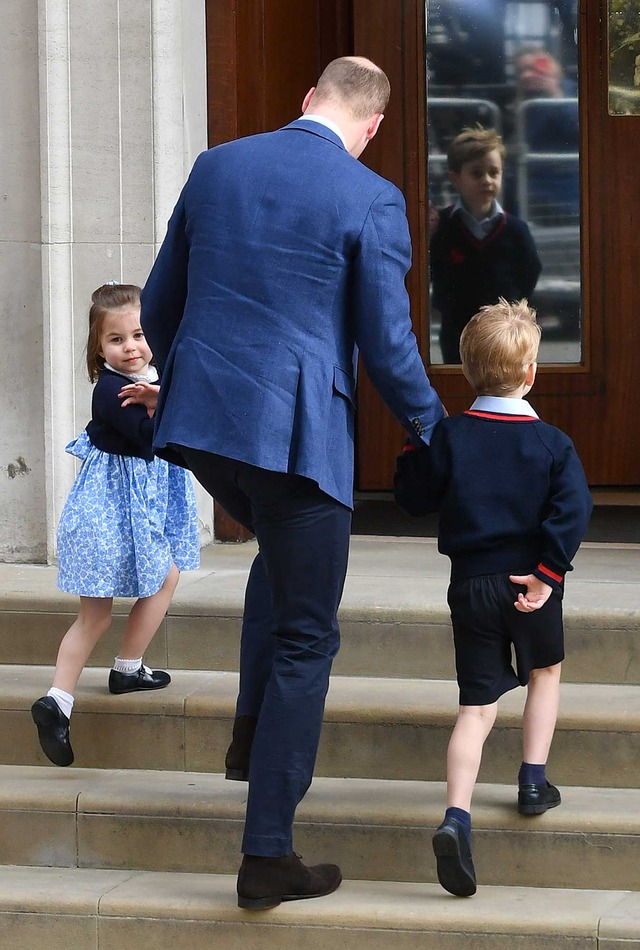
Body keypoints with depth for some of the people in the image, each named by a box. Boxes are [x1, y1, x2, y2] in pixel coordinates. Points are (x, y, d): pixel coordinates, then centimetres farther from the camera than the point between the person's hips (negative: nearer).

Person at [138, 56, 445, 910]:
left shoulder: (216, 168, 6)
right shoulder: (371, 200, -8)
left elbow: (159, 305, 14)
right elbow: (387, 347, -7)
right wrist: (432, 432, 11)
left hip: (200, 422, 5)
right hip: (298, 434, -5)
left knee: (282, 549, 35)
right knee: (305, 639, 7)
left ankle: (254, 732, 24)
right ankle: (267, 857, 7)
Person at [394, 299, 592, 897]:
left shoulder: (447, 437, -4)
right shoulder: (551, 443, -6)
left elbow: (413, 499, 0)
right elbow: (573, 510, -16)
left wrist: (415, 449, 15)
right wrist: (547, 573, -12)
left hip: (470, 583, 1)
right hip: (530, 584, -1)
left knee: (477, 706, 1)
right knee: (544, 673, 28)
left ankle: (456, 816, -17)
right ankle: (533, 781, 25)